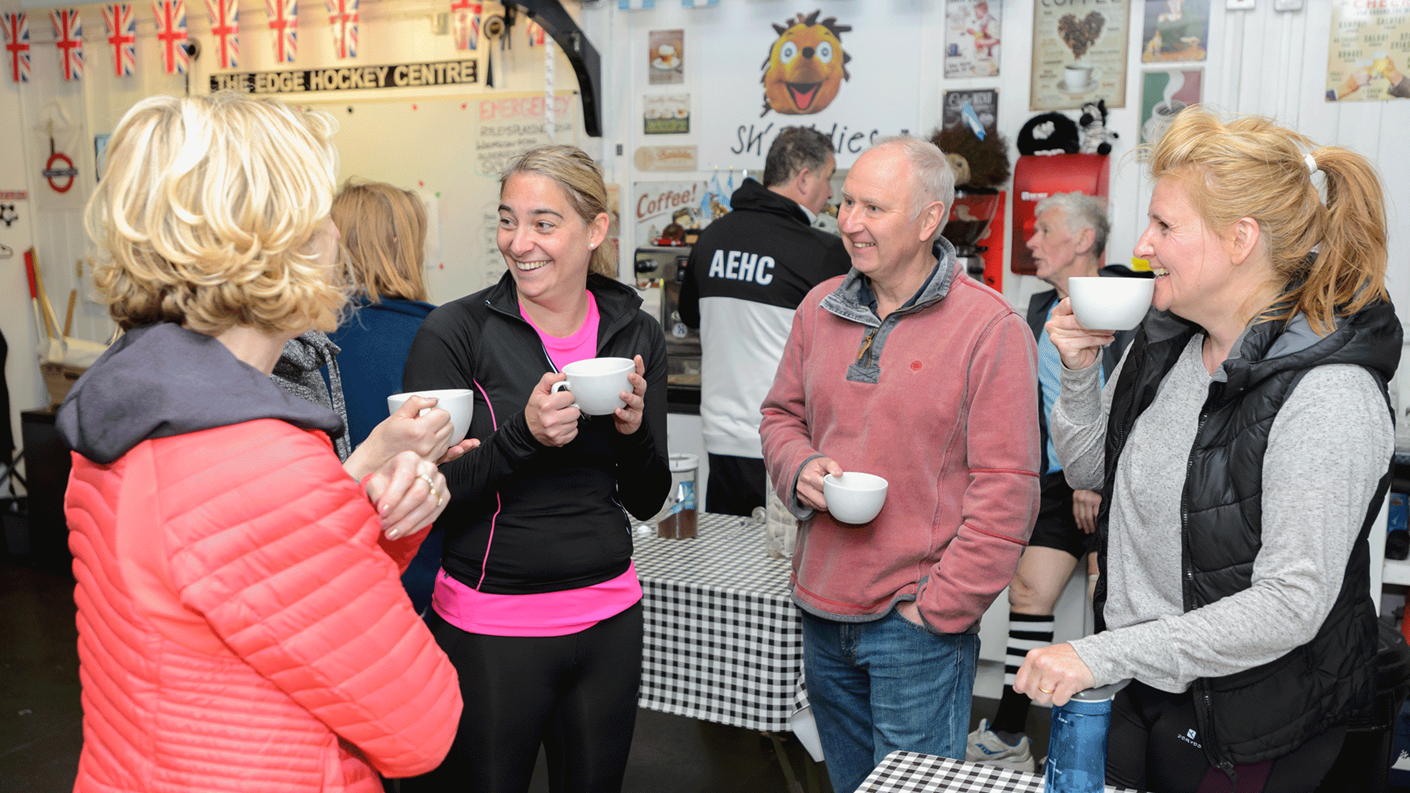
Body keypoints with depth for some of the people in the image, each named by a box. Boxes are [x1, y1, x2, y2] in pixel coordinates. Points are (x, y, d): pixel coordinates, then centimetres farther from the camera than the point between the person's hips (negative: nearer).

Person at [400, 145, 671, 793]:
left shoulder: (635, 333, 1)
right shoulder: (454, 333, -11)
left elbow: (647, 501, 6)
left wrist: (634, 428, -13)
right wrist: (525, 434, -24)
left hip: (608, 616, 4)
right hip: (489, 624, -3)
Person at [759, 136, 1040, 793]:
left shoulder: (990, 327, -14)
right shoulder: (821, 308, 5)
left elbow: (1006, 486, -15)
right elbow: (782, 415, 16)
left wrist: (941, 609, -14)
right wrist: (801, 469, -7)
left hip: (919, 623, -6)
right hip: (821, 611, 6)